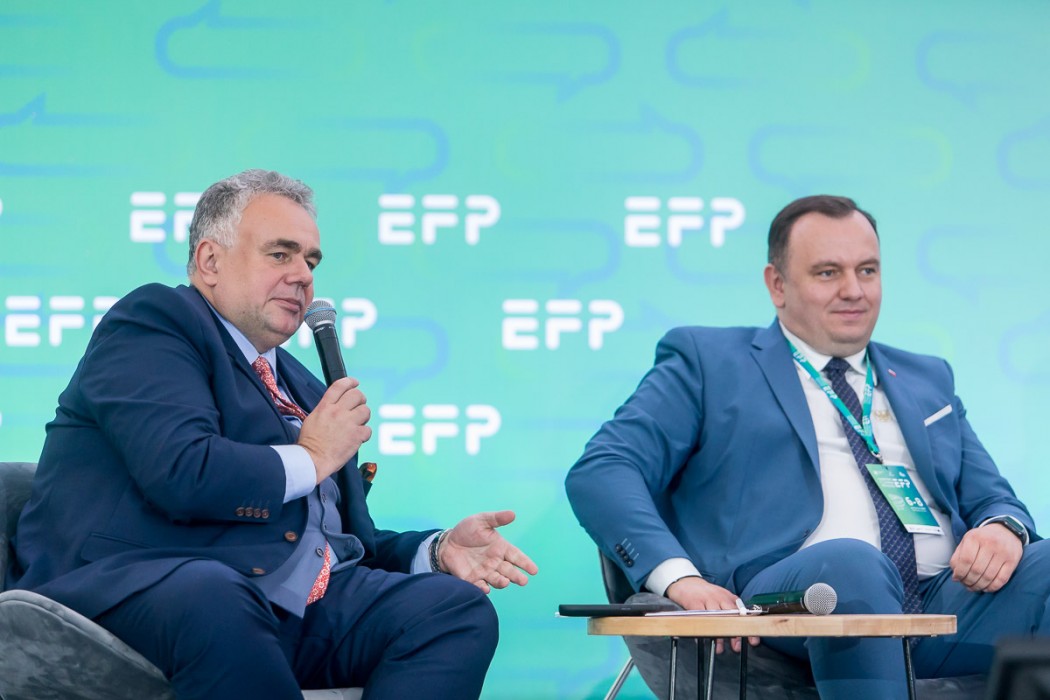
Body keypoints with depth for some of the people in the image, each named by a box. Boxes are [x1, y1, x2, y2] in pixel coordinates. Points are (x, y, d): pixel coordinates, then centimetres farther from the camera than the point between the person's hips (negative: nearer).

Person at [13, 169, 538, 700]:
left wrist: (438, 551, 7)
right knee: (212, 597, -42)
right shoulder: (153, 320, 4)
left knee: (458, 607, -15)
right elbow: (180, 474, -15)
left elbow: (346, 541, 28)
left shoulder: (304, 389, 31)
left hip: (302, 603, 8)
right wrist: (312, 458, 1)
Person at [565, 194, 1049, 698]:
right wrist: (678, 576, -15)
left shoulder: (927, 379, 31)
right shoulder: (706, 361, 16)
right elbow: (599, 472, 5)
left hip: (949, 600, 4)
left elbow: (991, 499, 27)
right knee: (849, 561, -40)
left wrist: (1004, 528, -1)